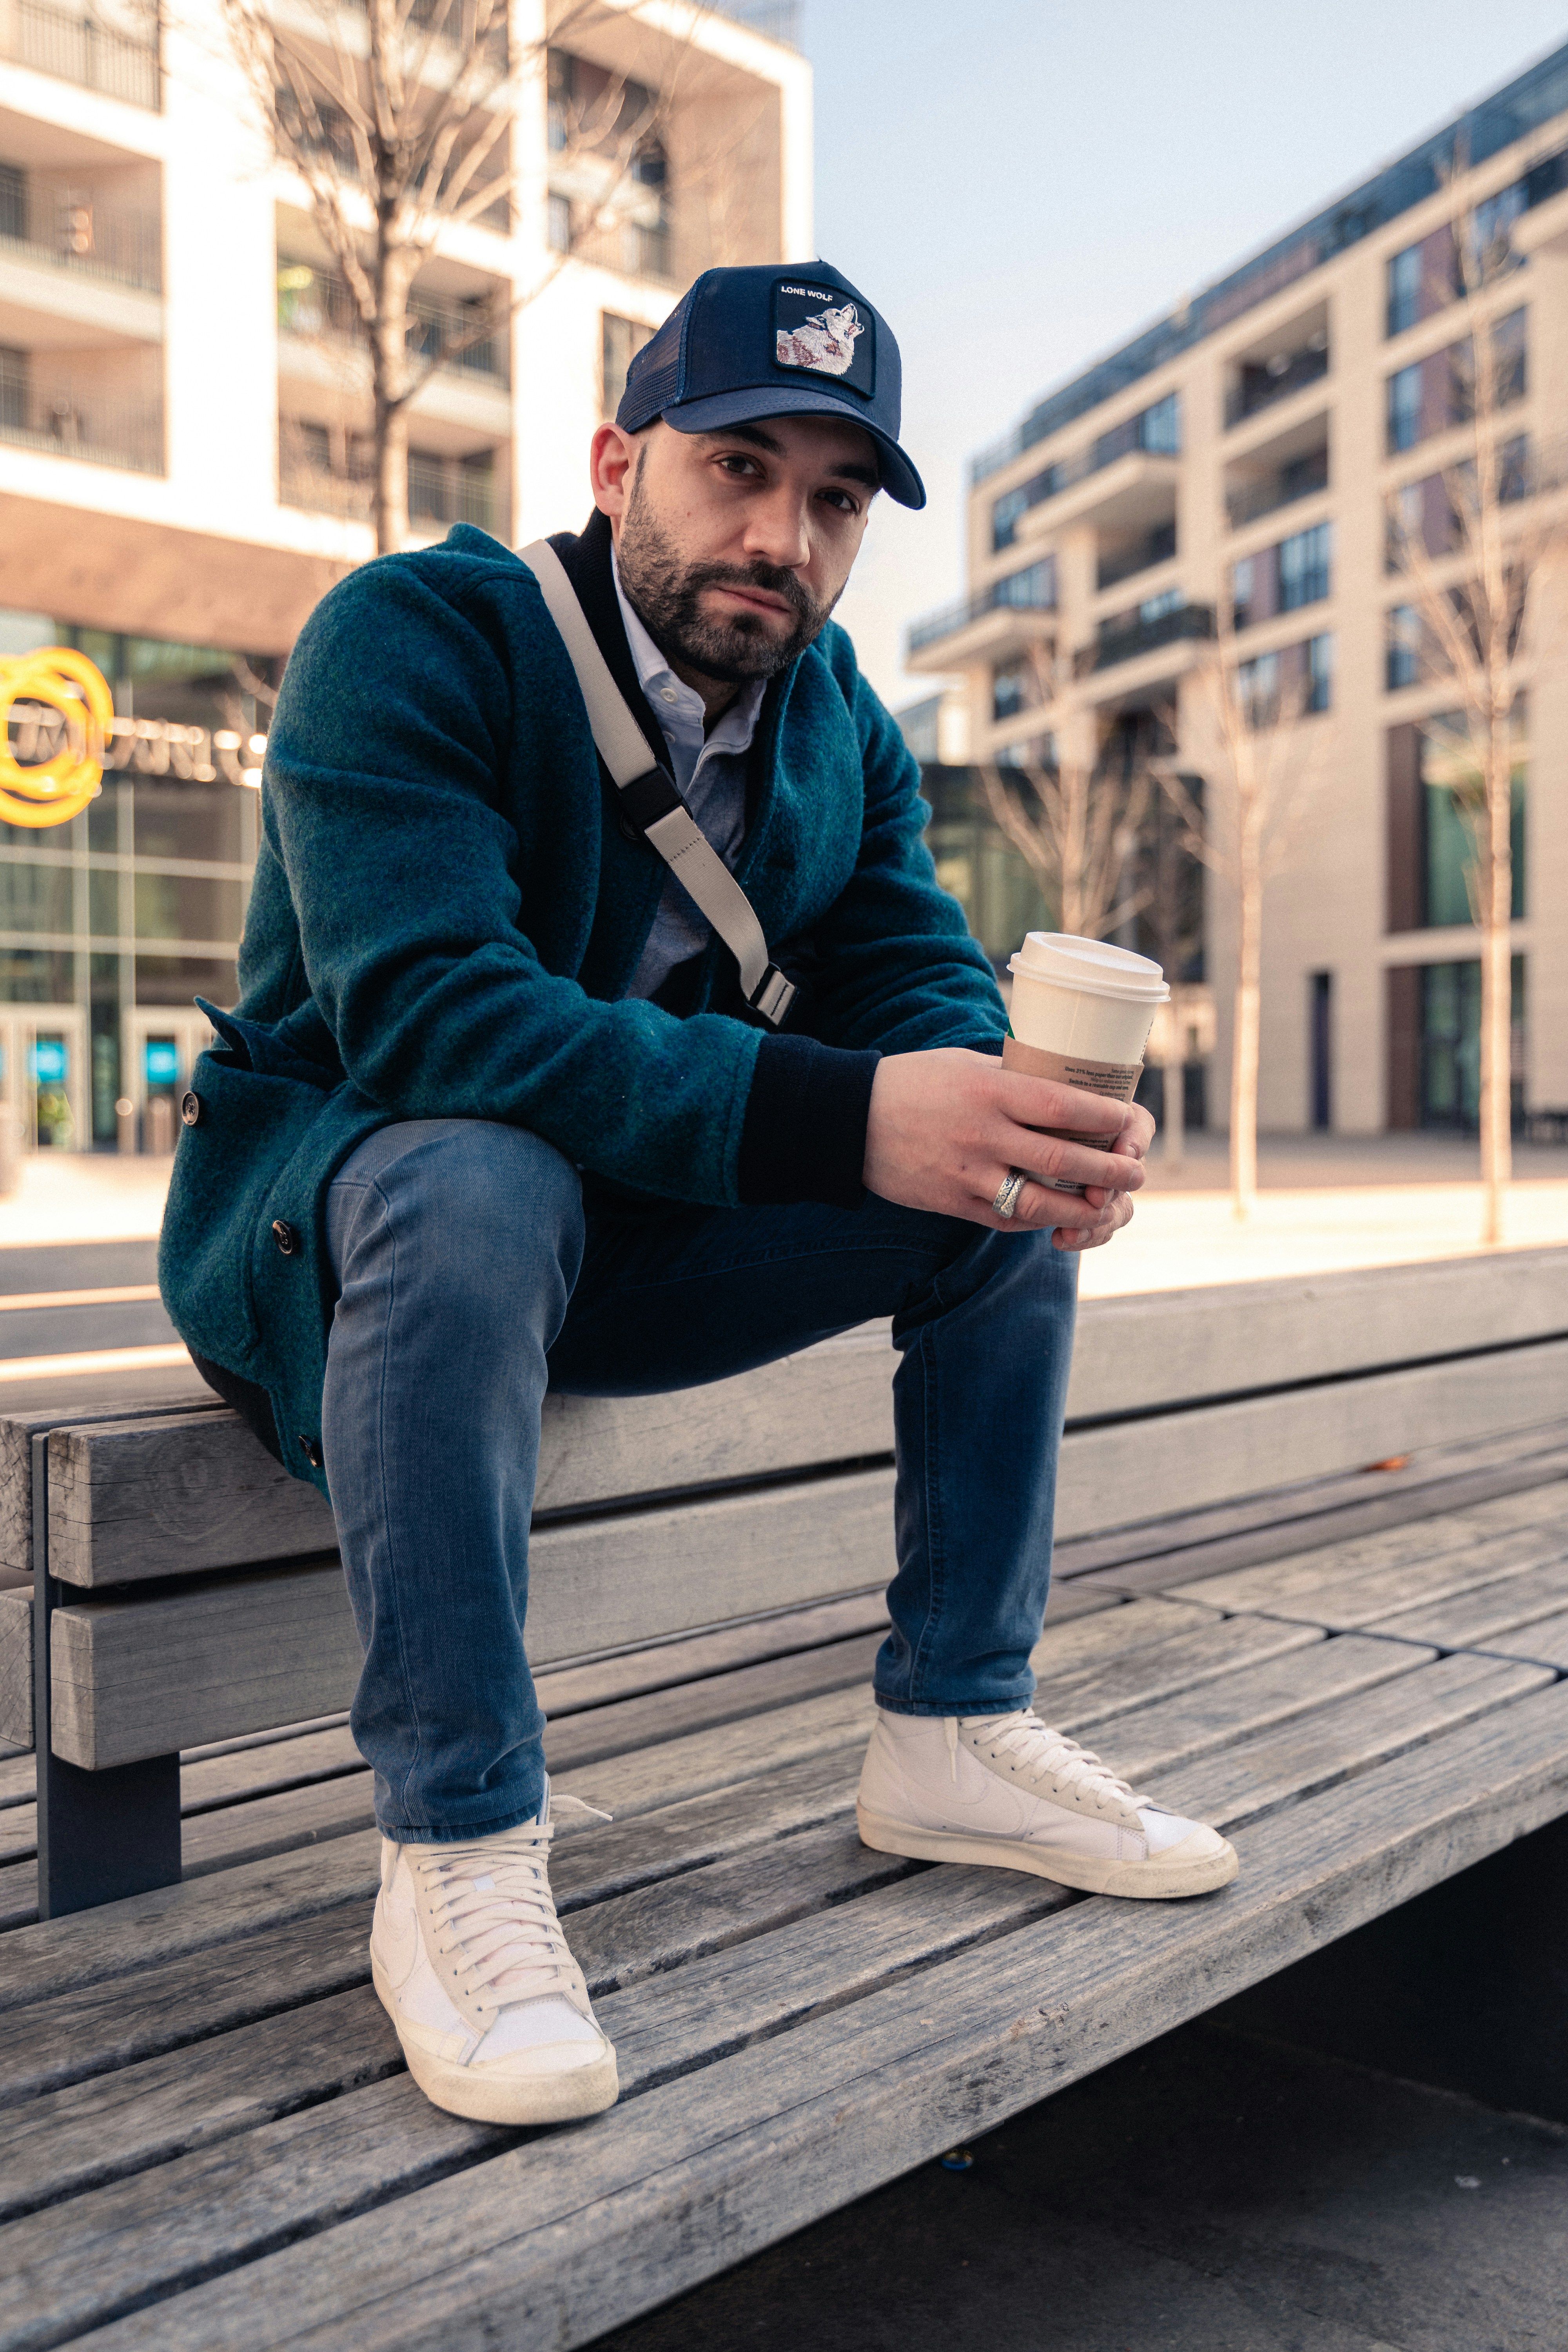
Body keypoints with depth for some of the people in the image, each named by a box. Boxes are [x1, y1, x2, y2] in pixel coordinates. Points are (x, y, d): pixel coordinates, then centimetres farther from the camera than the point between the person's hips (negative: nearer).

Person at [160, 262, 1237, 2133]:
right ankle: (454, 1844, -28)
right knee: (480, 1177, -39)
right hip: (325, 1213, -6)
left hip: (625, 1244, 6)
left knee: (1010, 1175, -6)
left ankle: (954, 1729, -1)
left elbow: (918, 980, -3)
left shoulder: (843, 725, 3)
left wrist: (1041, 1125, -28)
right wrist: (844, 1117, -43)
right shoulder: (412, 636, -19)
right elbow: (425, 1005, -33)